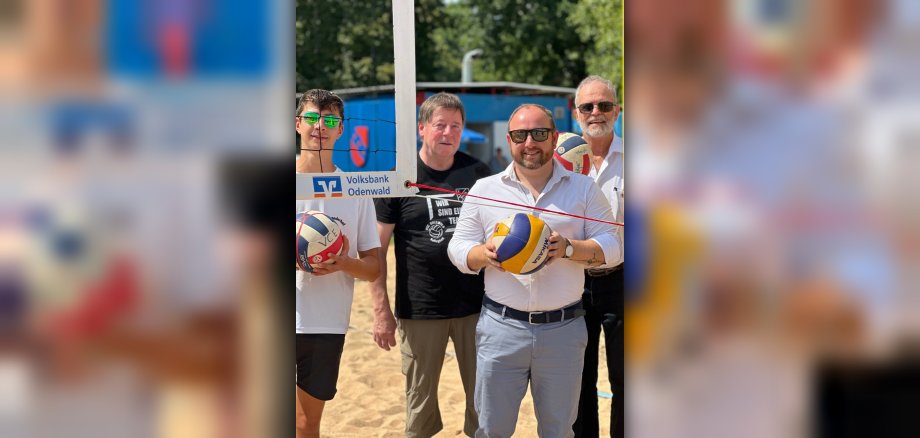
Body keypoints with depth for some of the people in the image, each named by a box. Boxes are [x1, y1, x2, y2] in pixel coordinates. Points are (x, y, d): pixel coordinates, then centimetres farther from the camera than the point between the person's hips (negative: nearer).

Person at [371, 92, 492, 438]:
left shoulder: (478, 173, 4)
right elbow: (377, 249, -4)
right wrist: (381, 311, -9)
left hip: (476, 305, 2)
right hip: (420, 310, -2)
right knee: (420, 400, 9)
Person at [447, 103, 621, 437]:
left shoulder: (583, 188, 5)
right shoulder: (484, 189, 6)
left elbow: (611, 246, 1)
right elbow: (458, 248, 6)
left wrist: (568, 248, -18)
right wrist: (484, 254, -17)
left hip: (563, 329, 0)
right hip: (501, 326, 0)